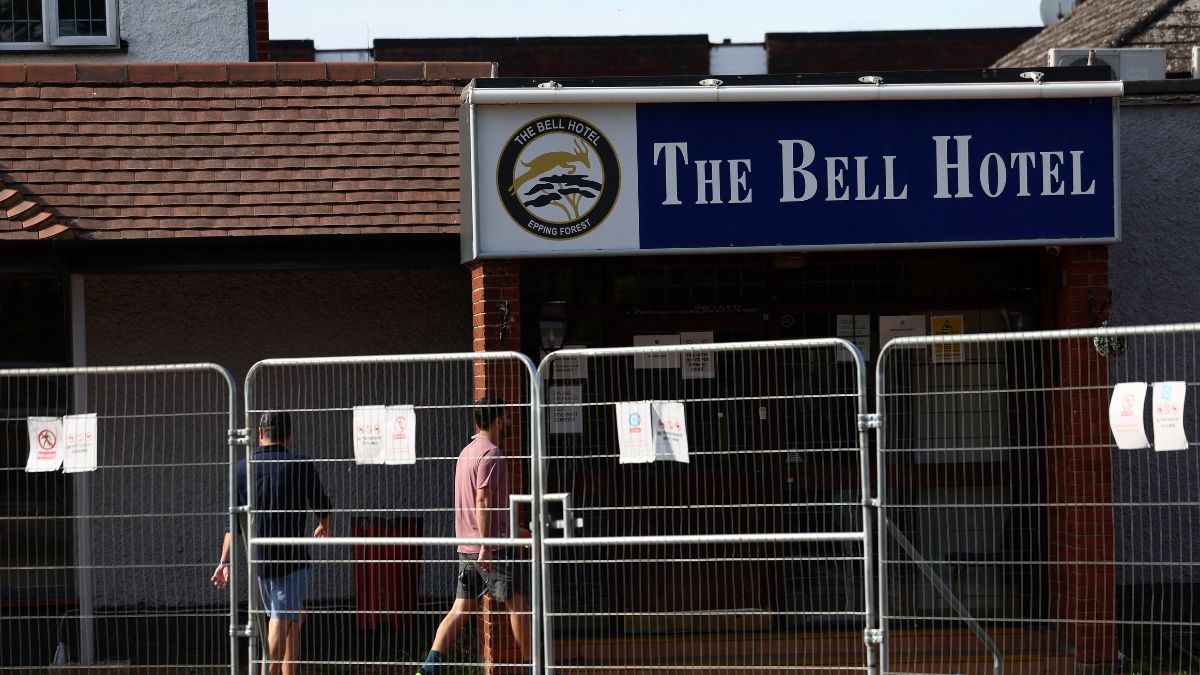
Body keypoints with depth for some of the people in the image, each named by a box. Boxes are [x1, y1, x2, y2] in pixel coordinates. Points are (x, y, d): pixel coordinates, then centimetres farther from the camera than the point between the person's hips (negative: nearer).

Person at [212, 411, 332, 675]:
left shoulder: (243, 468, 5)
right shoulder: (300, 464, -4)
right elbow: (322, 508, 4)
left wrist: (225, 561, 4)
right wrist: (324, 528, 26)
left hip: (257, 559, 5)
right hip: (290, 557, -5)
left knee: (294, 617, 20)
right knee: (283, 622, -9)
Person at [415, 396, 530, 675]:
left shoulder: (466, 452, 18)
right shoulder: (490, 453, -12)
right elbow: (483, 500, -20)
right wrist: (486, 545, -23)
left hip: (467, 547, 8)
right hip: (493, 544, -8)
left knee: (462, 609, 4)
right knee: (517, 604, 3)